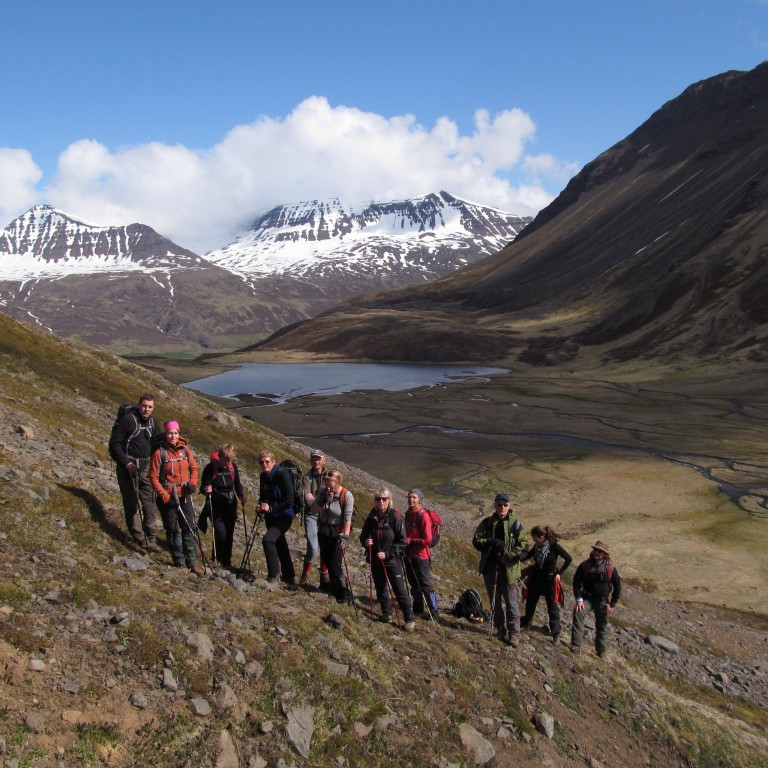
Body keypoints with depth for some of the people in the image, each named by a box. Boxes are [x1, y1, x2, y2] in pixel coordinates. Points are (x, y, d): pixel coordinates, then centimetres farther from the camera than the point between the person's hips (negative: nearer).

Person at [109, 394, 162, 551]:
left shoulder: (152, 422, 8)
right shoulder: (128, 419, -11)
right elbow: (114, 444, -10)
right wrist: (126, 463, -15)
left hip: (146, 468, 6)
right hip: (128, 468, -5)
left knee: (149, 504, 5)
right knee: (132, 504, -1)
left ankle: (150, 538, 11)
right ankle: (140, 538, 7)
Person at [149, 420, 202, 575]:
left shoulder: (185, 450, 1)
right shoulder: (159, 453, -11)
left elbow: (194, 468, 13)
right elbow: (153, 477, -9)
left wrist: (192, 483, -5)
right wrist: (165, 496, -14)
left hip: (185, 496, 3)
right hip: (167, 497, -3)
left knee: (189, 528, 3)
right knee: (172, 530, 7)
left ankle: (192, 561, 12)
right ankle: (179, 561, 19)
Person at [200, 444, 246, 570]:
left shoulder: (233, 466, -2)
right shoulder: (211, 467, -14)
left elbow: (237, 484, 11)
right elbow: (203, 487, -11)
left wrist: (242, 497, -3)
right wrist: (206, 490, -33)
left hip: (230, 505, 4)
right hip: (216, 506, -4)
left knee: (229, 533, 6)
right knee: (221, 532, -15)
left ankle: (226, 561, 21)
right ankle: (217, 557, 12)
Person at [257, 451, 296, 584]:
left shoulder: (282, 474, -19)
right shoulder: (263, 476, 2)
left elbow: (289, 501, -21)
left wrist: (271, 508, -24)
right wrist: (260, 506, -4)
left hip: (284, 516, -7)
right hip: (270, 517, 8)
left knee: (267, 539, -25)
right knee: (280, 545, 16)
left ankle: (274, 575, -10)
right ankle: (289, 577, 32)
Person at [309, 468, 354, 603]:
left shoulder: (347, 496, -20)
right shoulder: (323, 491, -8)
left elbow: (347, 518, -23)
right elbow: (313, 511, -9)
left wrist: (345, 537, -32)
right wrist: (323, 501, -25)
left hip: (338, 535, -6)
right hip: (323, 533, 6)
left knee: (335, 566, -8)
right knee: (326, 561, 17)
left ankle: (345, 593, 10)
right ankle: (335, 588, 38)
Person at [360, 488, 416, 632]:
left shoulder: (396, 516, -12)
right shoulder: (372, 517, 1)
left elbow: (402, 541, -11)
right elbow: (363, 535, 14)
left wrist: (387, 553, -18)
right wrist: (366, 541, -10)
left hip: (392, 560, -5)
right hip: (375, 559, 5)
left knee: (399, 590, -4)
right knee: (380, 588, 15)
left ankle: (410, 619, 6)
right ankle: (386, 613, 33)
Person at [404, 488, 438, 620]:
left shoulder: (423, 515, -17)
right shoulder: (408, 513, 6)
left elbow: (428, 540, -19)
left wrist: (410, 541, -19)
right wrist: (405, 541, 4)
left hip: (421, 556, -8)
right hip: (409, 555, 8)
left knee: (425, 585, 0)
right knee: (414, 584, 19)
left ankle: (433, 613, 11)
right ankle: (418, 609, 34)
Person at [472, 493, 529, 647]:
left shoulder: (515, 523, -2)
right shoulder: (487, 523, 6)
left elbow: (523, 546, -6)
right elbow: (476, 541, -1)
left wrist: (509, 556, -19)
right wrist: (492, 542, -18)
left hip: (509, 569, -3)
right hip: (490, 567, 4)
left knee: (511, 603, -4)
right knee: (495, 602, 12)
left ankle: (514, 634, 3)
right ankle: (501, 631, 24)